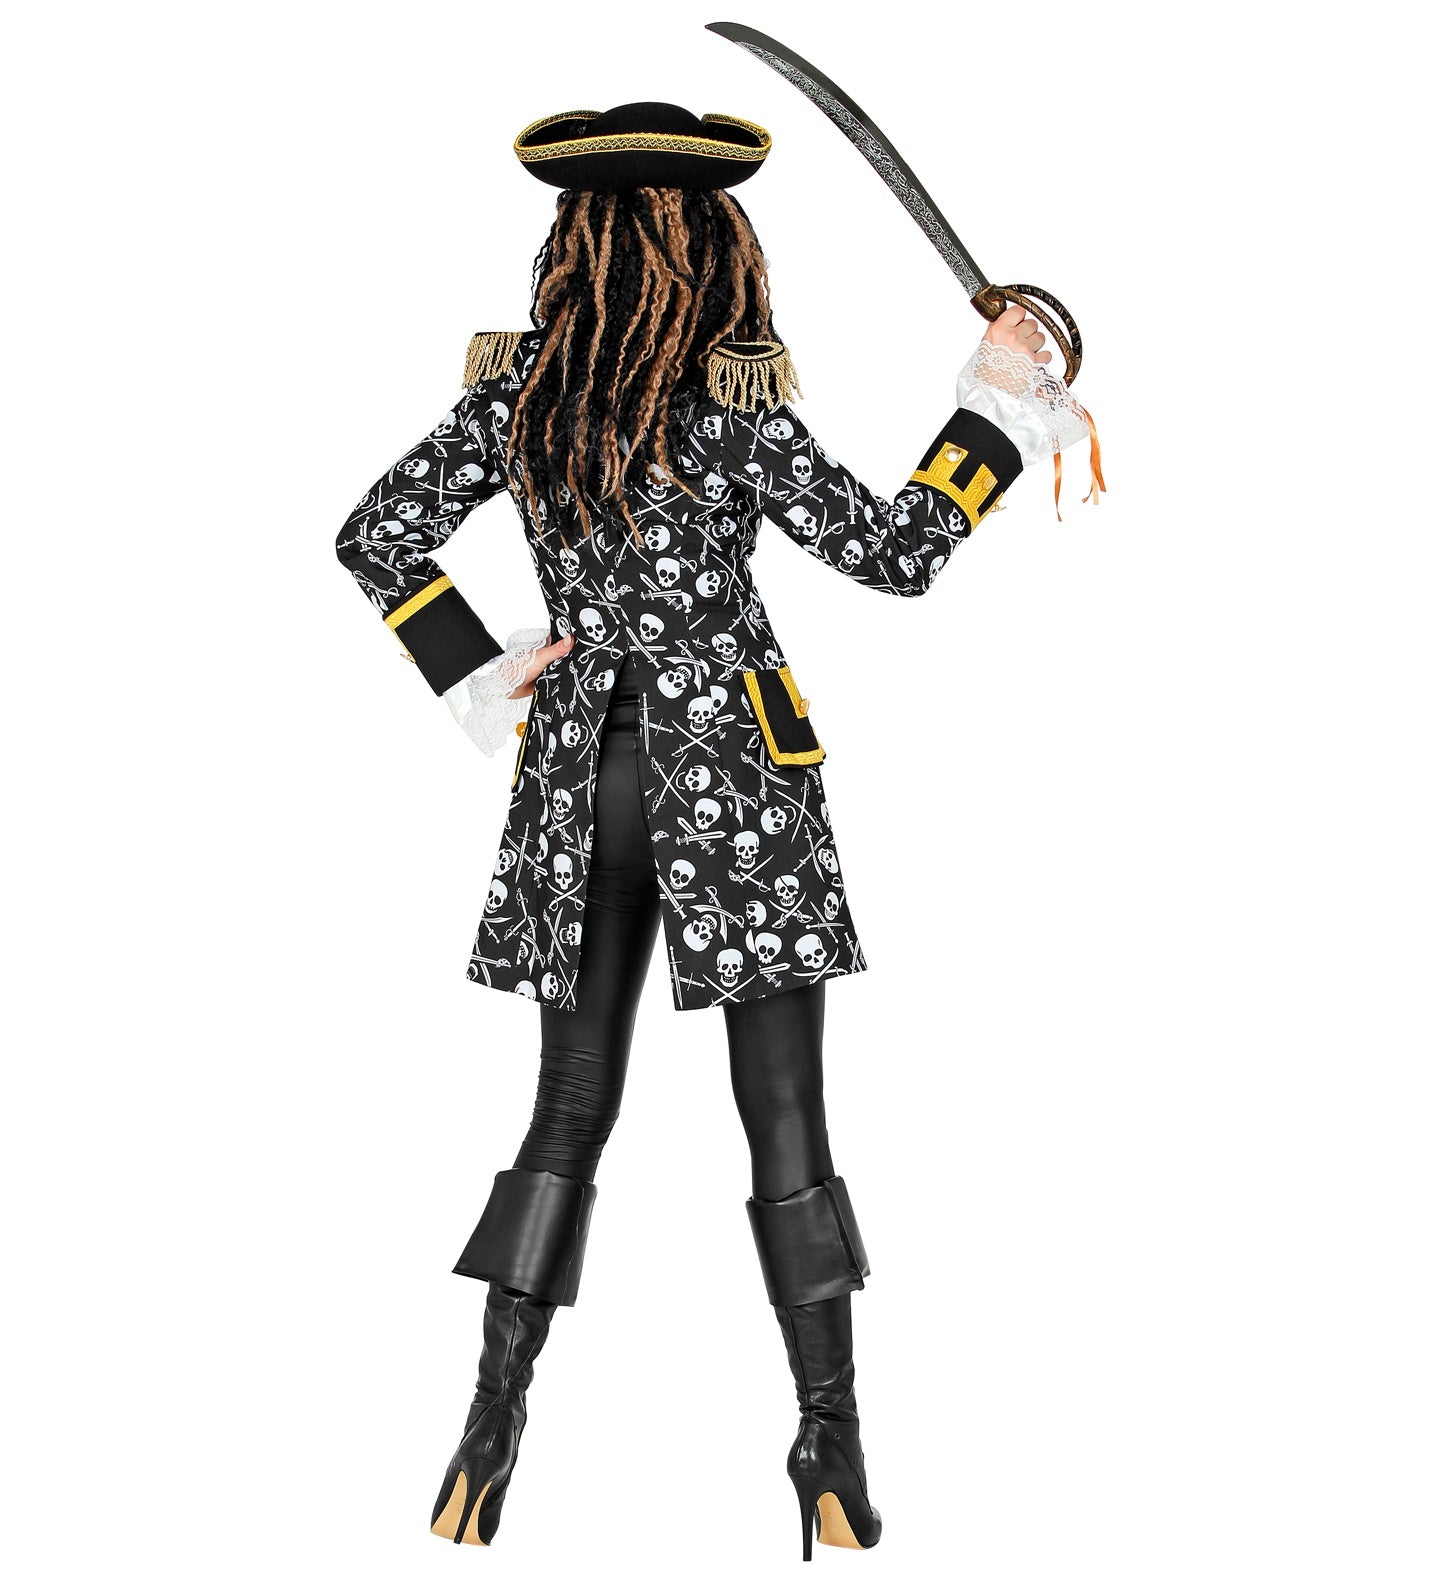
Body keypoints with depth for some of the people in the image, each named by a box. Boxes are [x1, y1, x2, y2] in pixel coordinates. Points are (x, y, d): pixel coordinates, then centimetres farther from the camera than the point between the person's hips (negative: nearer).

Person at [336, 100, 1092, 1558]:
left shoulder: (514, 388, 2)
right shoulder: (737, 395, -11)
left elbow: (377, 537, 6)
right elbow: (896, 551, -8)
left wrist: (477, 683, 8)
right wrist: (998, 401, 2)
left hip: (580, 776, 4)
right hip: (735, 778, -4)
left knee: (571, 1110, 13)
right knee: (785, 1121, 4)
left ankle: (494, 1422, 15)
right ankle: (830, 1440, 13)